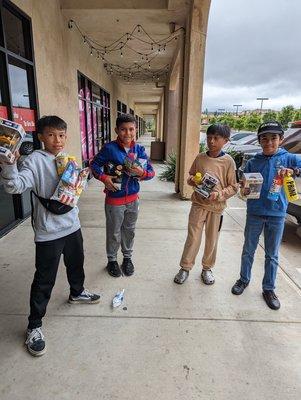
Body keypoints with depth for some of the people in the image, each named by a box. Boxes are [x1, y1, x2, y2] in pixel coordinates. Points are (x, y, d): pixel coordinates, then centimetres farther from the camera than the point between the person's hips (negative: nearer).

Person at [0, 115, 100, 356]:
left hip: (72, 225, 7)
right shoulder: (36, 160, -15)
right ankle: (34, 327, 22)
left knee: (76, 264, 25)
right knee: (45, 280, 3)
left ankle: (77, 293, 52)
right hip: (49, 232, -6)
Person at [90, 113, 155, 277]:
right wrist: (103, 177, -18)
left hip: (133, 198, 3)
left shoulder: (139, 150, -3)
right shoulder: (109, 148, -13)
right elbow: (94, 164, -2)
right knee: (114, 232, 12)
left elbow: (151, 172, -1)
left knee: (129, 230, 19)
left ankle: (127, 257, 40)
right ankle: (112, 260, 35)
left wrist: (142, 173, -22)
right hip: (114, 199, -3)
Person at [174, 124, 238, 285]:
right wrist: (192, 179, -9)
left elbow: (233, 187, -4)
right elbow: (191, 175, 14)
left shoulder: (228, 161, -7)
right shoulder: (200, 158, 0)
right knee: (192, 238, 7)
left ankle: (207, 268, 33)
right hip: (198, 204, 1)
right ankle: (185, 267, 23)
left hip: (216, 207, -1)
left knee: (212, 240, 13)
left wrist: (219, 194, -20)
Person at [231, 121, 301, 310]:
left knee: (272, 255, 12)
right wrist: (244, 190, -18)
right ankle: (244, 279, 34)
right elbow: (244, 186, 4)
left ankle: (269, 288, 28)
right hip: (254, 213, 1)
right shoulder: (252, 162, 2)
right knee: (249, 250, 14)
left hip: (277, 214, -1)